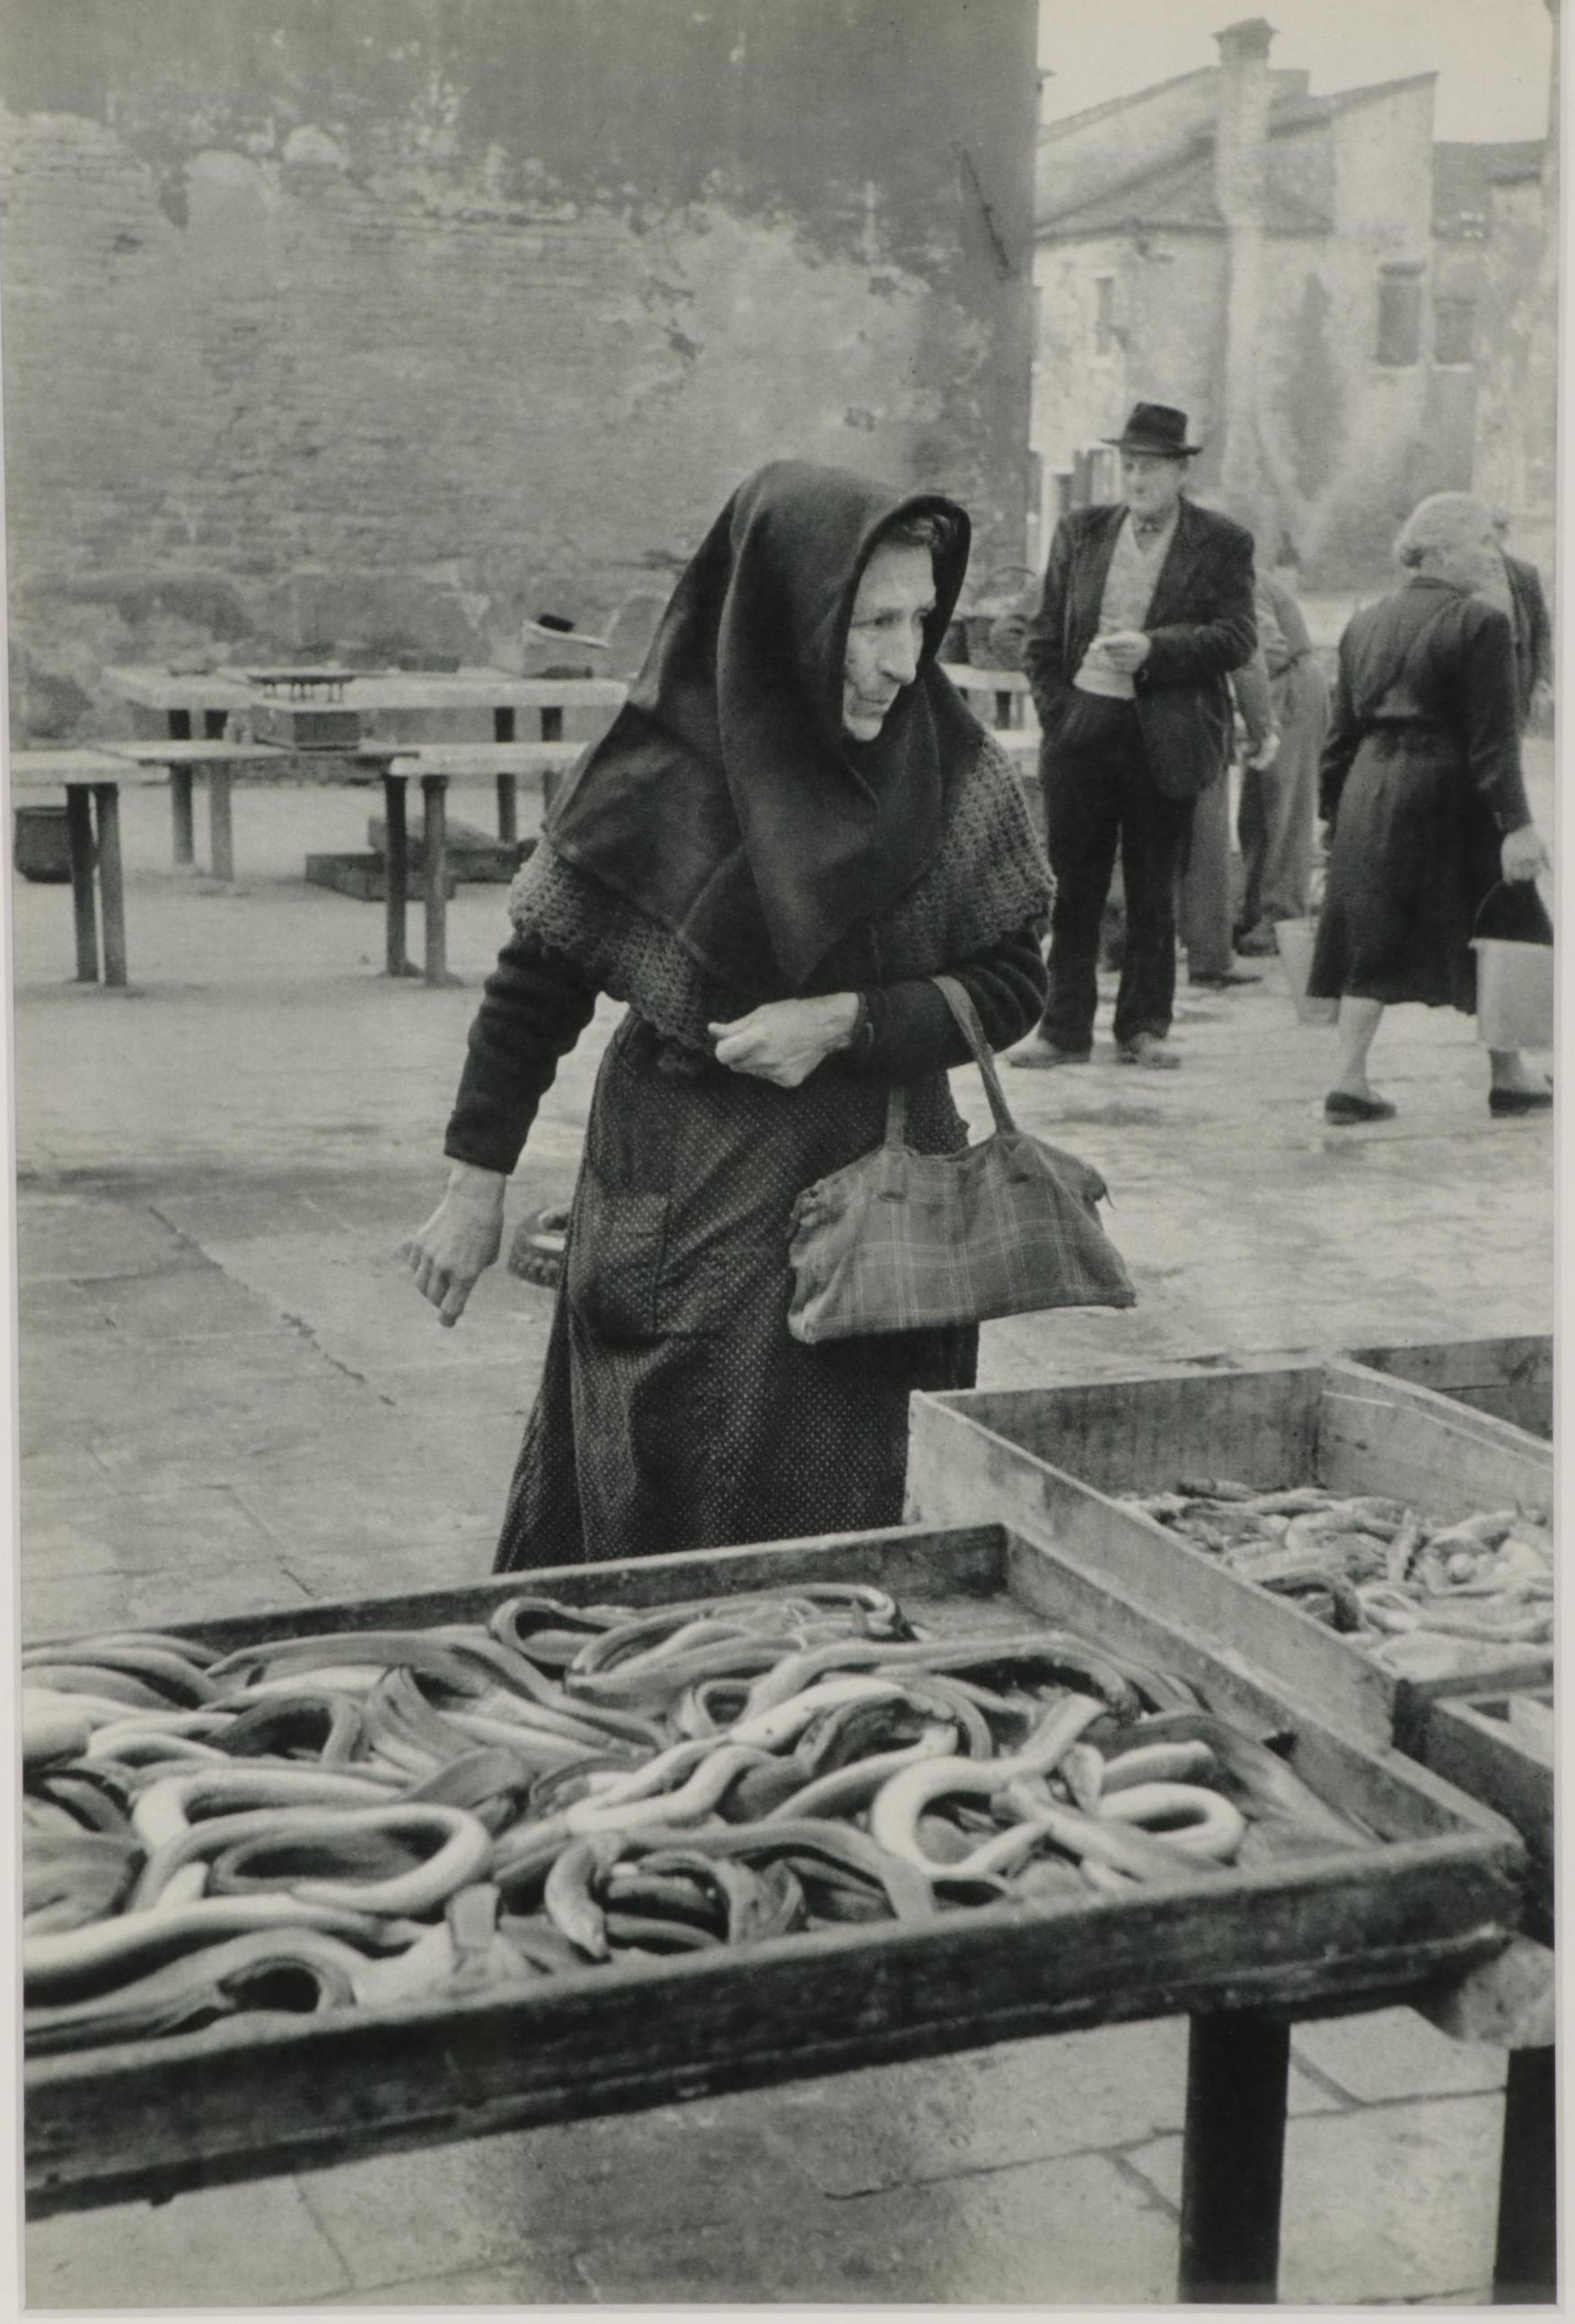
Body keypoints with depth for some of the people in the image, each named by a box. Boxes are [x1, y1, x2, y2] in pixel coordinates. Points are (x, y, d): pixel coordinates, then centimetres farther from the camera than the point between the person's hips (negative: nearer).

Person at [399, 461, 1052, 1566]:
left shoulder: (955, 774, -5)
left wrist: (842, 1021, -15)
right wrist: (475, 1185, -2)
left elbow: (1011, 982, 0)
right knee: (671, 1524, 5)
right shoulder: (665, 777, -12)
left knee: (853, 1540, 8)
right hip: (686, 1216, -2)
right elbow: (538, 978, -4)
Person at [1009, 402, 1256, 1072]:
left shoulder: (1222, 544, 1)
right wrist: (1055, 707, 2)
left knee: (1152, 891, 5)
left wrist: (1154, 649, -18)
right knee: (1073, 885, 4)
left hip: (1164, 737, -2)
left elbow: (1236, 637, -7)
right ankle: (1064, 1028, 10)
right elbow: (1044, 633, 13)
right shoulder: (1080, 533, 11)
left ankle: (1143, 1029, 13)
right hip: (1083, 727, 2)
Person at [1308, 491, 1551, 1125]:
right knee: (1493, 936, 9)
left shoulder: (1364, 623, 11)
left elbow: (1343, 729, 14)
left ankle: (1349, 1080, 5)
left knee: (1372, 943, 9)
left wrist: (1334, 808, 19)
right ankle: (1510, 1078, 18)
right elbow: (1492, 735, -15)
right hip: (1445, 795, -6)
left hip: (1369, 793, 6)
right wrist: (1515, 822, -15)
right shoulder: (1478, 623, -10)